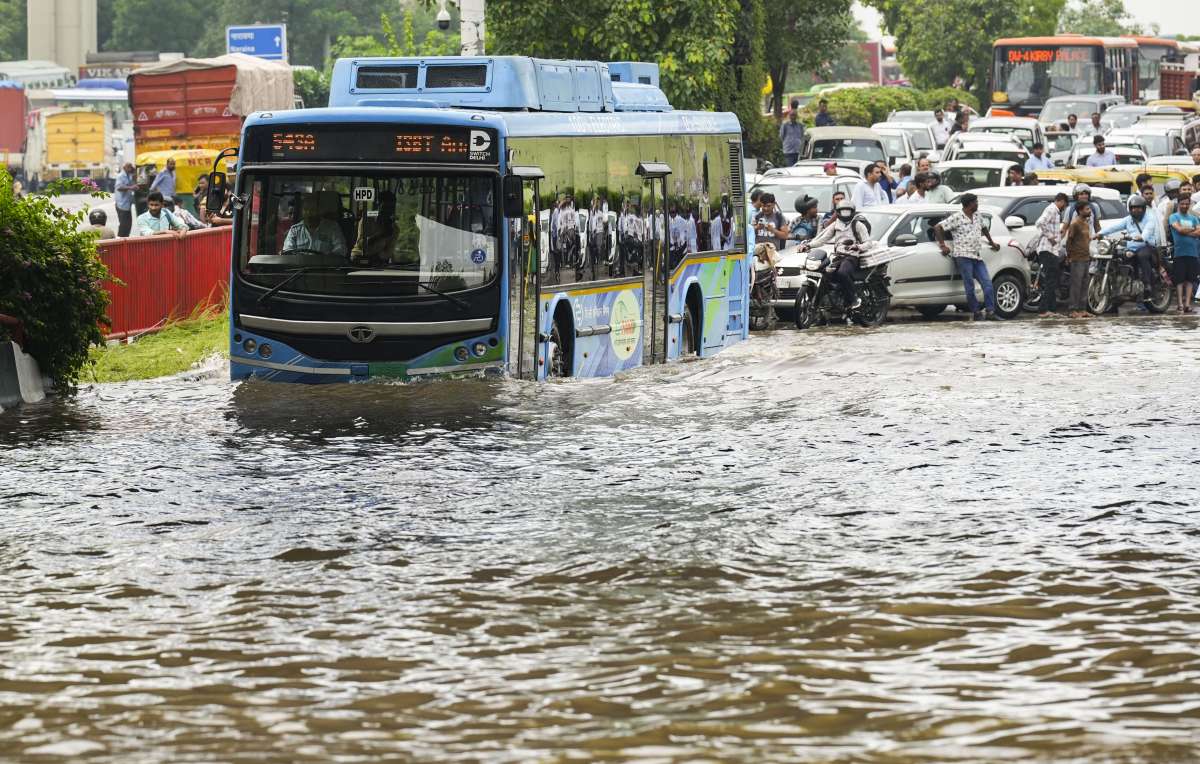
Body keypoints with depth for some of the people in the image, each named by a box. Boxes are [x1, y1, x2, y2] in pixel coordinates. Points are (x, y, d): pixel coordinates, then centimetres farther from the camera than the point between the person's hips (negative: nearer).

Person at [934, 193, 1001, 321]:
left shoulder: (977, 216, 15)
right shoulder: (956, 218, -6)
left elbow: (983, 228, 35)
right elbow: (937, 228, -5)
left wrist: (991, 242, 37)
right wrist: (943, 245, -8)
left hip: (977, 257, 6)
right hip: (963, 256, -6)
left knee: (987, 283, -5)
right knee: (970, 286, -7)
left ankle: (990, 311, -6)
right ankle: (975, 312, 0)